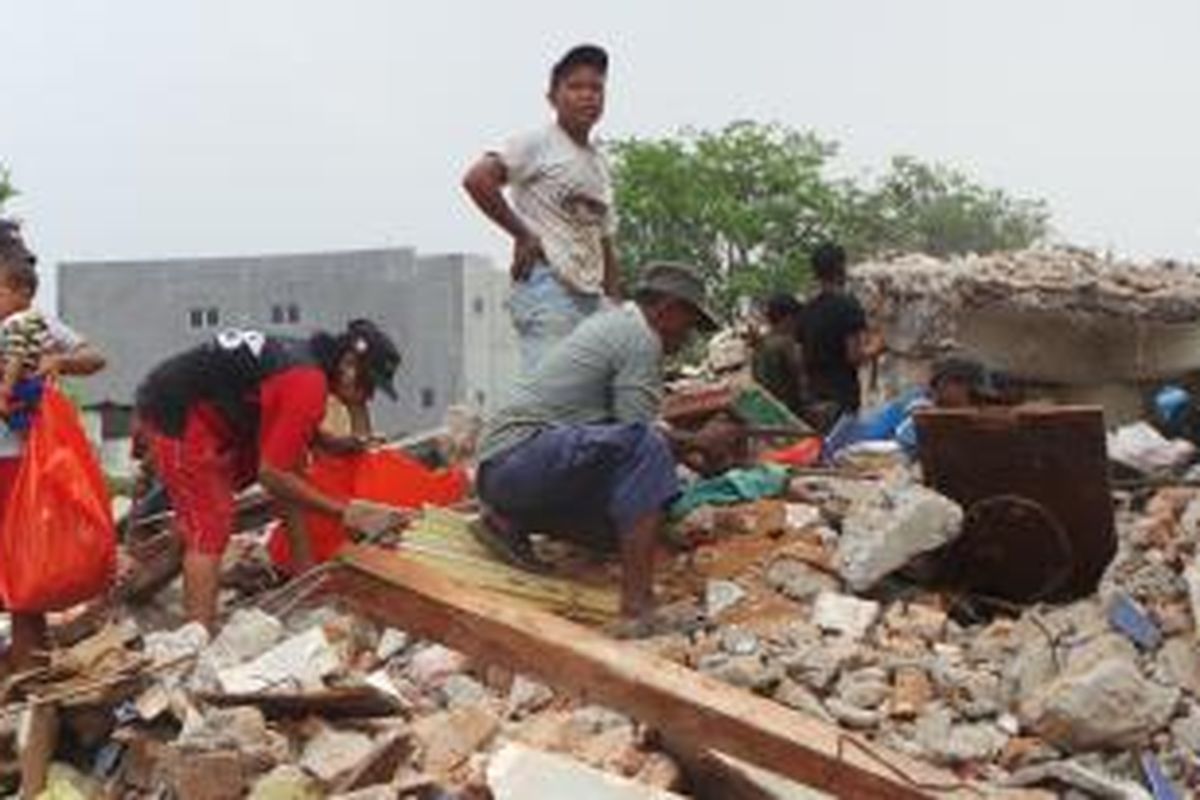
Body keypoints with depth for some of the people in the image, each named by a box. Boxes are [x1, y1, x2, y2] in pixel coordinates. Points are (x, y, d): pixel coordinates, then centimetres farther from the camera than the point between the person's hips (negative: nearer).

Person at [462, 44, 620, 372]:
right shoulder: (539, 144, -1)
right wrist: (523, 235, -12)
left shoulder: (600, 165, 21)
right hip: (548, 286, -8)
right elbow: (476, 179, -16)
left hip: (591, 296, 8)